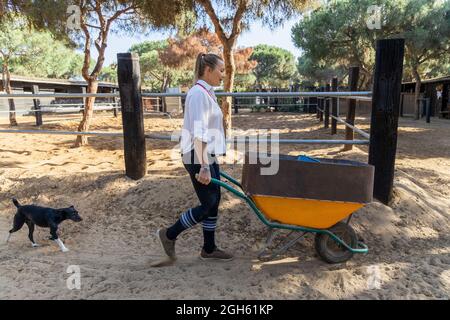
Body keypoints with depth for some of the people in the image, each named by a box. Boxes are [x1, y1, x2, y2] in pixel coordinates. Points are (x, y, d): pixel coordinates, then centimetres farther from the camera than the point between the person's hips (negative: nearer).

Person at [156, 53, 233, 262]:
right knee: (208, 204, -3)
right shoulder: (198, 94, -15)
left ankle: (209, 249, 24)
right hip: (198, 157, -10)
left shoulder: (206, 93, 15)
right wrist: (204, 167, -25)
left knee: (214, 202, 12)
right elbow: (198, 134, -23)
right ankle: (169, 235, 14)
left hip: (208, 156, 10)